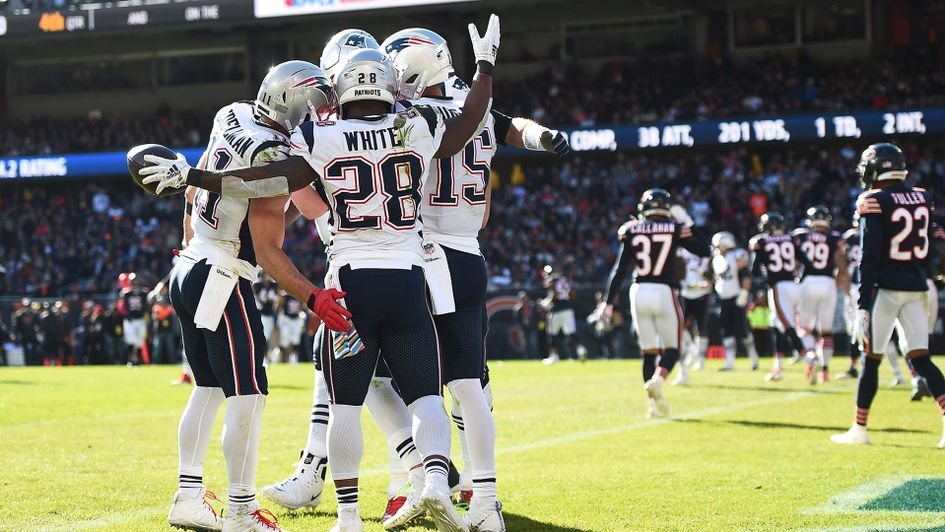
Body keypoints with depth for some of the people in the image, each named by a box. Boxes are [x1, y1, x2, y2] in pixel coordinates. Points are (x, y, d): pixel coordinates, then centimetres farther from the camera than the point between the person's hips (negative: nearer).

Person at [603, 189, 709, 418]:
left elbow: (620, 270, 2)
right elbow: (704, 251, 10)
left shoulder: (632, 231, 4)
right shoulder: (675, 229, 0)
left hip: (639, 292, 2)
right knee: (672, 349, 7)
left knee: (649, 351, 11)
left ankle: (653, 403, 4)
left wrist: (610, 302, 5)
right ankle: (657, 380, -23)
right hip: (664, 292, -2)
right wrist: (689, 227, 20)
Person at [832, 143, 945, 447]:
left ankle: (859, 430, 10)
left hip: (886, 288, -5)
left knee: (871, 359, 3)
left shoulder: (874, 202, -11)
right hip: (917, 289, 5)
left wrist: (862, 306, -15)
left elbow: (869, 259, -15)